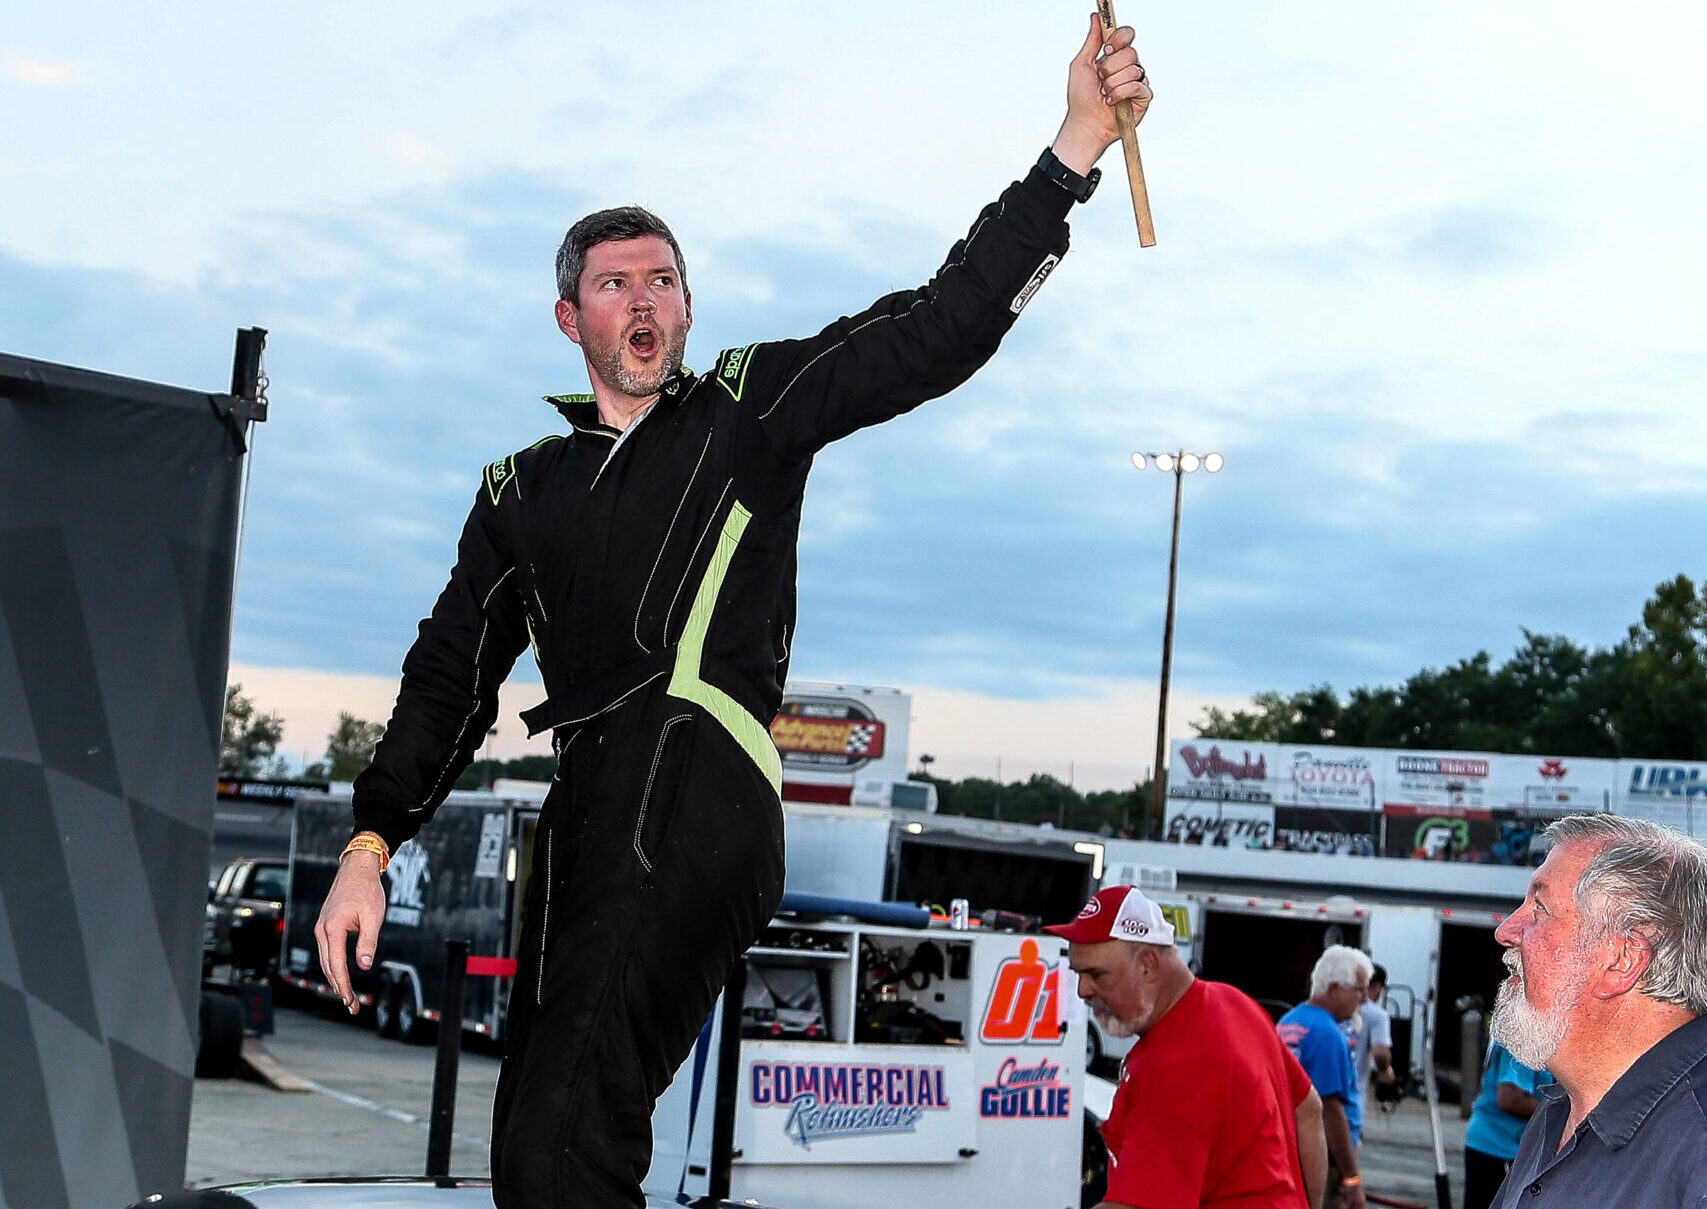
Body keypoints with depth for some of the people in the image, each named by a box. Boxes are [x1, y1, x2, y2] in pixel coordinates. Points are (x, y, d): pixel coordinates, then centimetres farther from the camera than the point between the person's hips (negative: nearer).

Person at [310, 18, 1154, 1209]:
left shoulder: (754, 407, 13)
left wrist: (1078, 145, -4)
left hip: (697, 797, -6)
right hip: (583, 821, 6)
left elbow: (942, 326, 5)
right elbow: (454, 675, 20)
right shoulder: (522, 491, 24)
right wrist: (371, 845, 8)